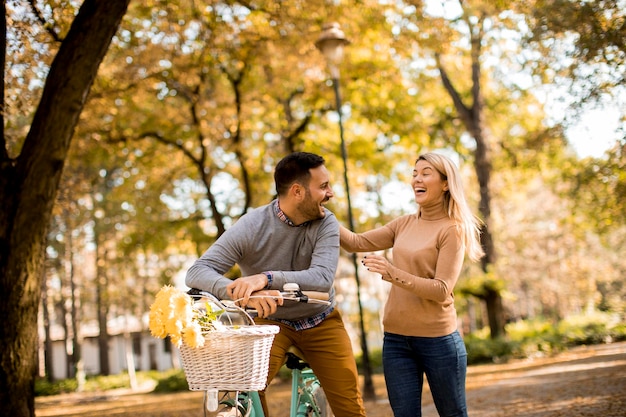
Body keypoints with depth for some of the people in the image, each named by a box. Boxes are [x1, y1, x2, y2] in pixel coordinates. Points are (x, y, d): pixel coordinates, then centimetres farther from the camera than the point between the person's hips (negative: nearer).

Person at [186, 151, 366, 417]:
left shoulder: (325, 223, -15)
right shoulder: (252, 226, -20)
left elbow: (322, 278, -30)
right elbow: (197, 272, -27)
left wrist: (267, 278, -47)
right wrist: (242, 292, -47)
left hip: (320, 321, 1)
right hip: (271, 321, -1)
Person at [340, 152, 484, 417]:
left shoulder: (452, 230, -8)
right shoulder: (404, 224, 10)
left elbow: (441, 290, -17)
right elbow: (357, 243, 6)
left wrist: (393, 273, -29)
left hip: (438, 339, -5)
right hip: (395, 339, 5)